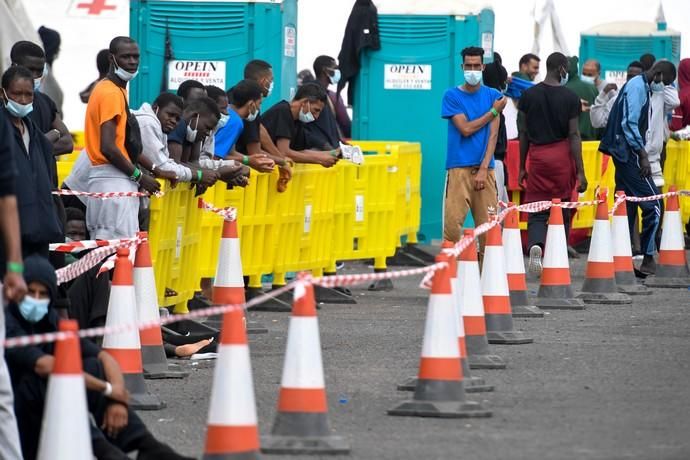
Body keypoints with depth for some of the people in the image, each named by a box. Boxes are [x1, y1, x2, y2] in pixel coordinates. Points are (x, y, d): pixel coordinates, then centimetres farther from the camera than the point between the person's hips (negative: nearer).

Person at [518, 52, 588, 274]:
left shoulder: (529, 95, 3)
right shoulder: (570, 97, -5)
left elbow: (524, 133, 7)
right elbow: (574, 135, -6)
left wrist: (522, 167, 14)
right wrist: (580, 171, -4)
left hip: (537, 156, 2)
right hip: (562, 155, -2)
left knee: (537, 212, 1)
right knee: (562, 212, 10)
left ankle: (536, 245, -28)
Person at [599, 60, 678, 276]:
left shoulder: (640, 87, 18)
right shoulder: (637, 88, -13)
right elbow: (629, 124, -20)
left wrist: (642, 154, 18)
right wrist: (643, 155, -19)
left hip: (625, 155, 11)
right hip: (630, 154, -11)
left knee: (627, 207, 10)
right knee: (653, 205, -10)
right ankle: (648, 259, -9)